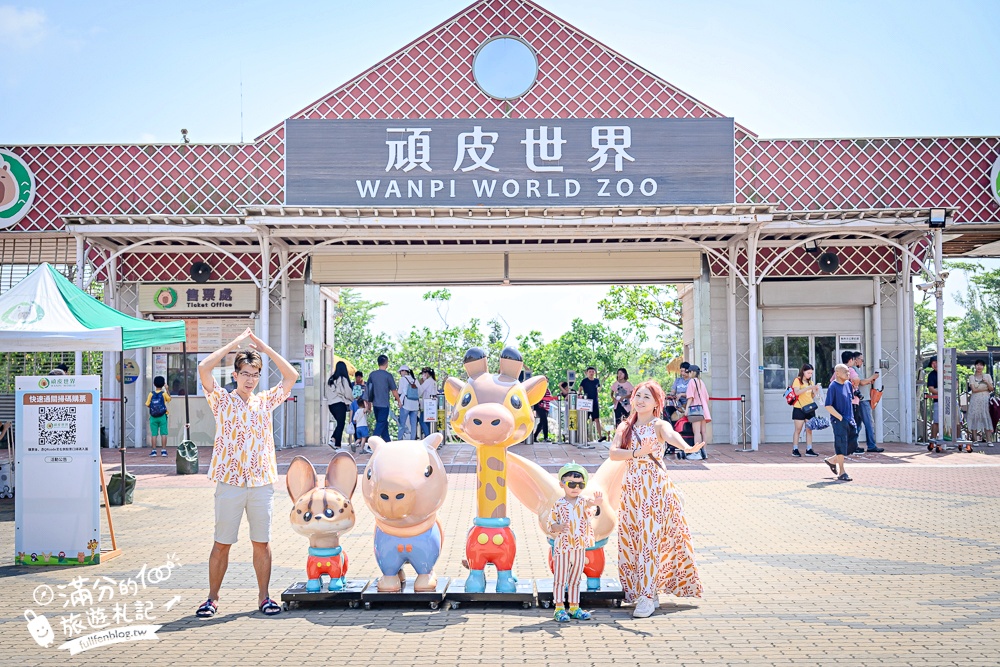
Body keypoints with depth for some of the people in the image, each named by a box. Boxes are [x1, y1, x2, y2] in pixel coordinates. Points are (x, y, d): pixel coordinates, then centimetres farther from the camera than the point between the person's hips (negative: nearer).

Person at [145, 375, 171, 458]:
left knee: (153, 434, 4)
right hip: (162, 416, -1)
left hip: (153, 417, 1)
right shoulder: (164, 393, -3)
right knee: (163, 433, 2)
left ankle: (153, 451, 4)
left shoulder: (151, 394, -1)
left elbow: (147, 405, 0)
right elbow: (169, 399, 17)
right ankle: (163, 450, 0)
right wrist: (167, 389, 20)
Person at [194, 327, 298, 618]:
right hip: (229, 482, -2)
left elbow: (291, 376, 8)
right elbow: (203, 369, -10)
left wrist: (264, 347, 5)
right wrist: (234, 344, -5)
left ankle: (263, 597, 15)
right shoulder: (223, 401, 3)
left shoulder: (265, 401, 12)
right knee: (222, 543, 3)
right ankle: (212, 598, 14)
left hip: (262, 482, 3)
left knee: (262, 542, 6)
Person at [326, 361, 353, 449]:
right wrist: (353, 400, 12)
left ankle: (333, 438, 3)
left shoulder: (330, 379, 8)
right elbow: (348, 393, -6)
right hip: (340, 404, -6)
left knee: (340, 423, 18)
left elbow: (327, 393, 8)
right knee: (341, 424, 0)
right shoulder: (343, 379, -10)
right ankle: (337, 445, 0)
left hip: (331, 404, 6)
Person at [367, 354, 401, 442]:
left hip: (375, 404, 6)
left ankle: (387, 441, 27)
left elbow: (368, 389, 9)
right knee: (380, 425, -3)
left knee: (384, 424, 18)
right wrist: (399, 401, 9)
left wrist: (369, 403, 18)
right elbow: (394, 391, -7)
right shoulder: (388, 375, -11)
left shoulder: (372, 374, 3)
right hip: (384, 404, -6)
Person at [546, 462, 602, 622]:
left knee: (575, 579, 14)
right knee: (560, 579, 3)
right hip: (562, 547, -3)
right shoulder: (558, 505, -5)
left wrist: (594, 502, -47)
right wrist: (560, 527, -23)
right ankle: (559, 608, 11)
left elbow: (588, 505, -24)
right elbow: (550, 525, -3)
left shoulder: (583, 501, 0)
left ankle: (574, 607, 24)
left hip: (580, 548, 3)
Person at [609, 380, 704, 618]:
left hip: (656, 487, -5)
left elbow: (671, 435, -28)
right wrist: (637, 452, -23)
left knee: (651, 539, -9)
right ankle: (644, 592, 19)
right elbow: (613, 452, -6)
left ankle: (647, 597, -7)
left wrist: (686, 447, -50)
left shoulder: (659, 425, -3)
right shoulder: (625, 426, 10)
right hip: (632, 487, 5)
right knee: (632, 540, 6)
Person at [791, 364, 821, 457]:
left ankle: (809, 450, 5)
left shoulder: (811, 382, 14)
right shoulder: (797, 380, -3)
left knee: (809, 430, 3)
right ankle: (795, 449, 2)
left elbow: (812, 396, 17)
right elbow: (797, 392, -18)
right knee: (798, 429, -2)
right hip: (799, 408, -5)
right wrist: (808, 388, -23)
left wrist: (815, 391, -3)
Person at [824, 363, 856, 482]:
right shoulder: (833, 386, -12)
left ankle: (832, 460, 28)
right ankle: (842, 472, 6)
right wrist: (840, 417, -15)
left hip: (850, 421, 7)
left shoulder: (848, 384, 9)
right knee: (841, 445, -4)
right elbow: (828, 406, -15)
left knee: (852, 446, 9)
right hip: (839, 421, -7)